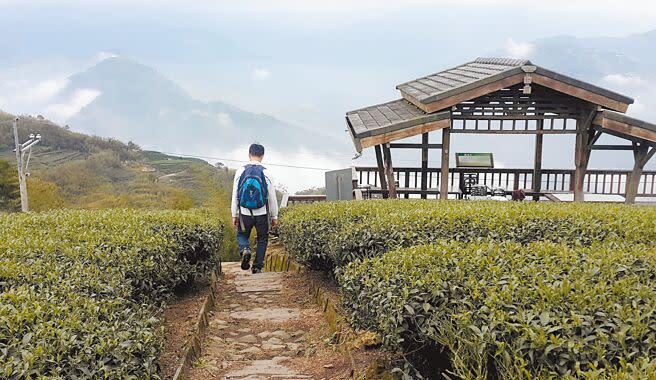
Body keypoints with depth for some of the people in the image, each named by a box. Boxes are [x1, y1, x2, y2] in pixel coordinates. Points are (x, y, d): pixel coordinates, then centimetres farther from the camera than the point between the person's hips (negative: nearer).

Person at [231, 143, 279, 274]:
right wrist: (274, 216, 9)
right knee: (262, 239, 16)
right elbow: (272, 197, -2)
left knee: (242, 235, 23)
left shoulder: (241, 171, -4)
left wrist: (234, 215, 11)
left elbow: (235, 195, 0)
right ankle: (257, 267, 15)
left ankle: (245, 250, -7)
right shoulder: (265, 172, -8)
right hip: (262, 214, -1)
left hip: (245, 214, 1)